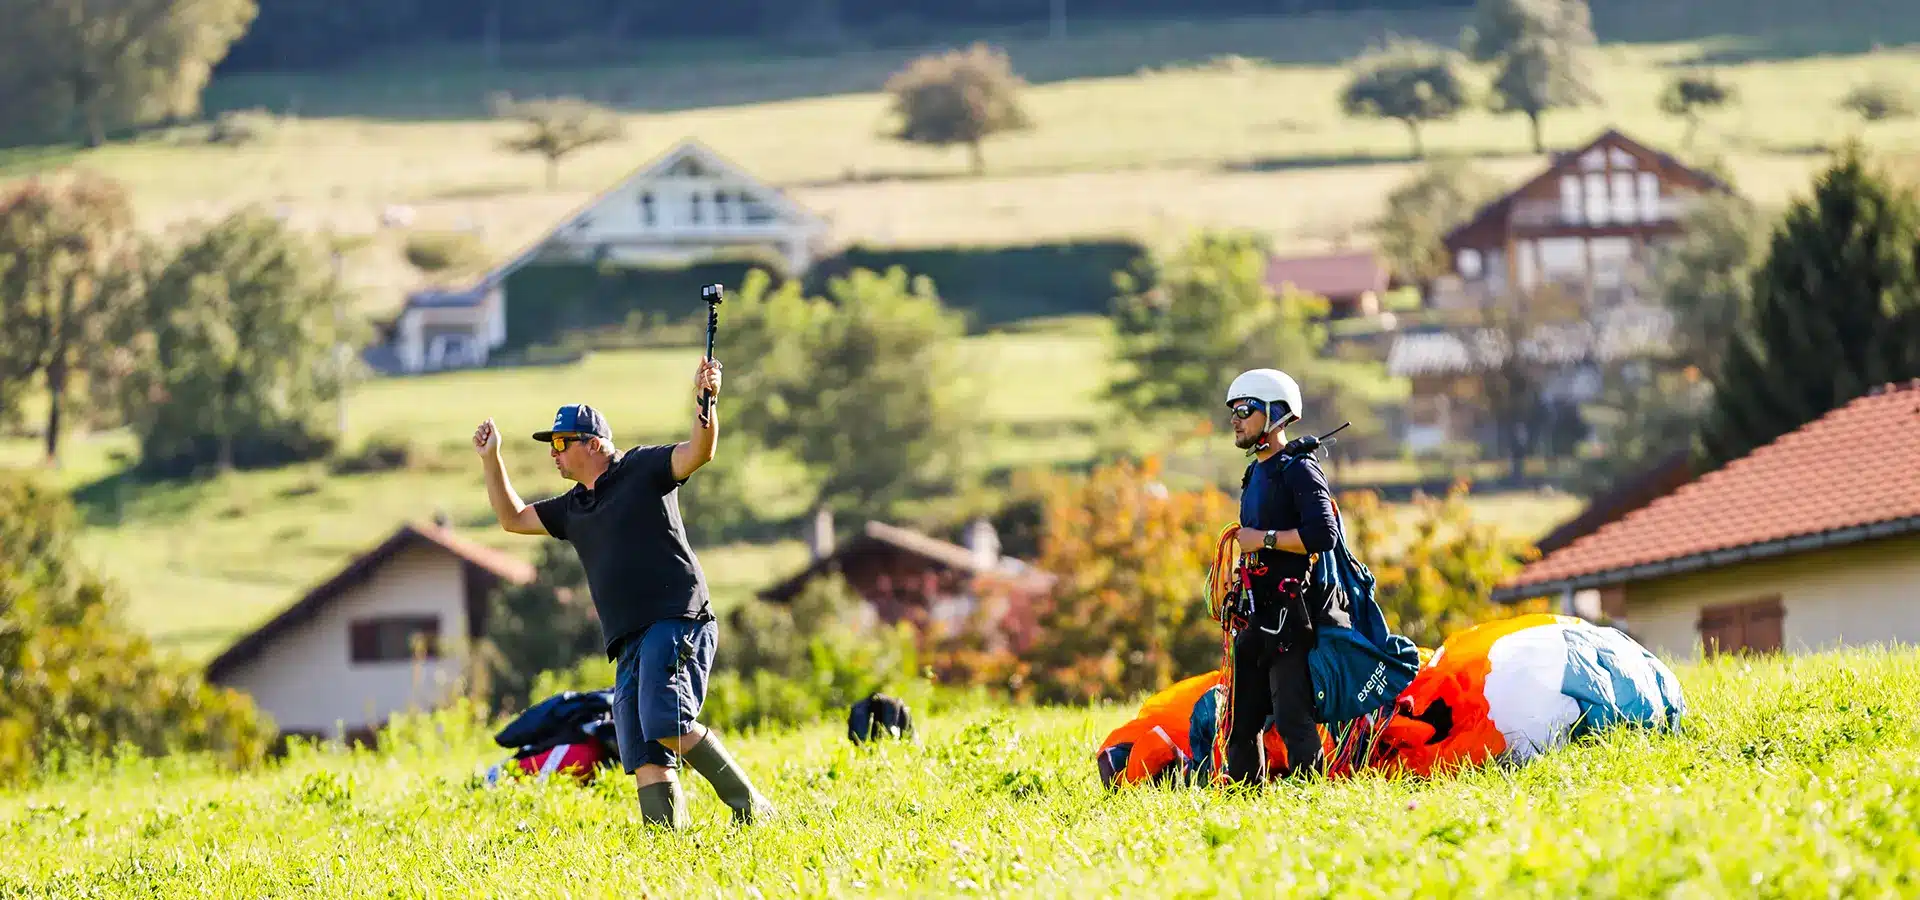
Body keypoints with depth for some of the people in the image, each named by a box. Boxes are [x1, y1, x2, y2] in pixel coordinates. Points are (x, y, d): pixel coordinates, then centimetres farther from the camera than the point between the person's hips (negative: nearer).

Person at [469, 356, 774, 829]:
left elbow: (699, 452, -11)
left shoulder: (641, 468, 4)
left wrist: (705, 402, -28)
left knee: (665, 724, -25)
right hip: (629, 643, 8)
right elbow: (513, 518, 36)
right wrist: (491, 459, 27)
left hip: (677, 622, -8)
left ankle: (752, 808, -18)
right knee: (644, 757, -3)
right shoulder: (573, 507, 24)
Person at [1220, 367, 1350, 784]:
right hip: (1260, 616, 9)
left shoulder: (1299, 470, -10)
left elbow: (1322, 534, -22)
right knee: (1241, 718, 10)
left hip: (1294, 614, -9)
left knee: (1291, 717, -12)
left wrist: (1264, 539, -16)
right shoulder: (1255, 474, 19)